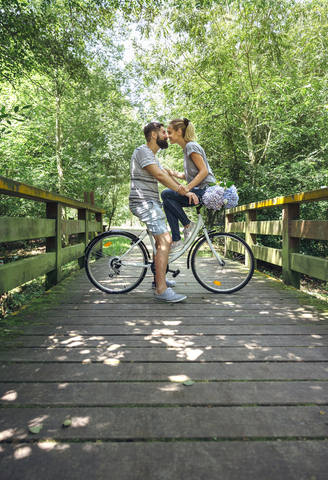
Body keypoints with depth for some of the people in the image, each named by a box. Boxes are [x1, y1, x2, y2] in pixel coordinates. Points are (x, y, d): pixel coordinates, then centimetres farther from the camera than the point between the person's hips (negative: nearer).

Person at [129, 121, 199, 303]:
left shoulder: (152, 156, 23)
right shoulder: (142, 151, -10)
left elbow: (167, 176, 17)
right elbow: (160, 175, -21)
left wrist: (186, 191, 6)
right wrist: (184, 191, -22)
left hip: (151, 203, 11)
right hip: (143, 202, -11)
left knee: (161, 241, 18)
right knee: (165, 241, -19)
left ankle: (159, 279, 31)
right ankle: (161, 290, -18)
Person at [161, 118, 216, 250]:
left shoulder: (191, 146, -10)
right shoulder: (186, 148, 19)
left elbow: (204, 171, -18)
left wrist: (187, 187, -29)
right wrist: (173, 173, 6)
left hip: (204, 191, -10)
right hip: (199, 191, 10)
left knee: (166, 194, -16)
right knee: (167, 203, 2)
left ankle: (188, 225, -5)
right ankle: (176, 241, 0)